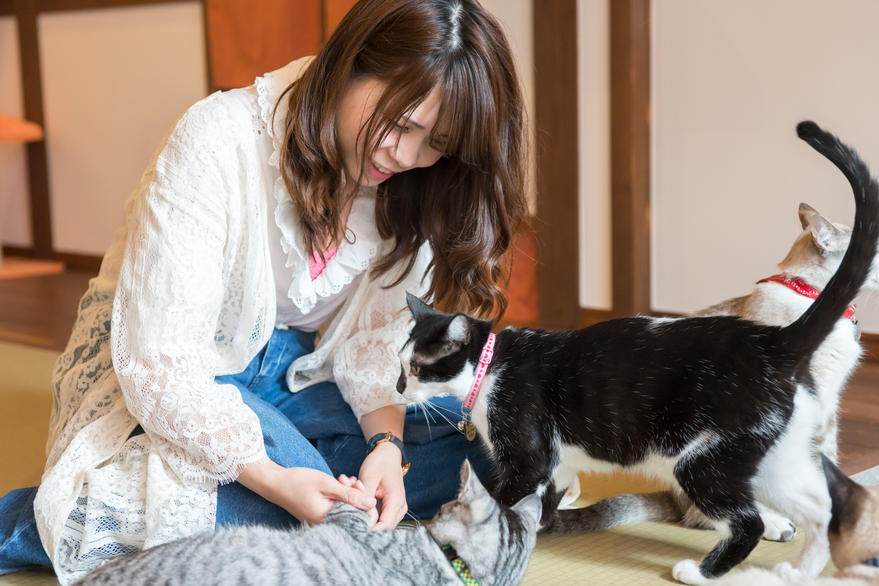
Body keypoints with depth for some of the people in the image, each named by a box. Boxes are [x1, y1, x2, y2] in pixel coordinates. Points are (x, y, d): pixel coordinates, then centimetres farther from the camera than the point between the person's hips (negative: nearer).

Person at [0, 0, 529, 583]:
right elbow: (156, 358, -28)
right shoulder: (219, 142, -27)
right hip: (167, 376, -6)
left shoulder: (413, 186, -8)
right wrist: (272, 478, -37)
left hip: (295, 370, 6)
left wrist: (387, 438, -24)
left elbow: (376, 330, -4)